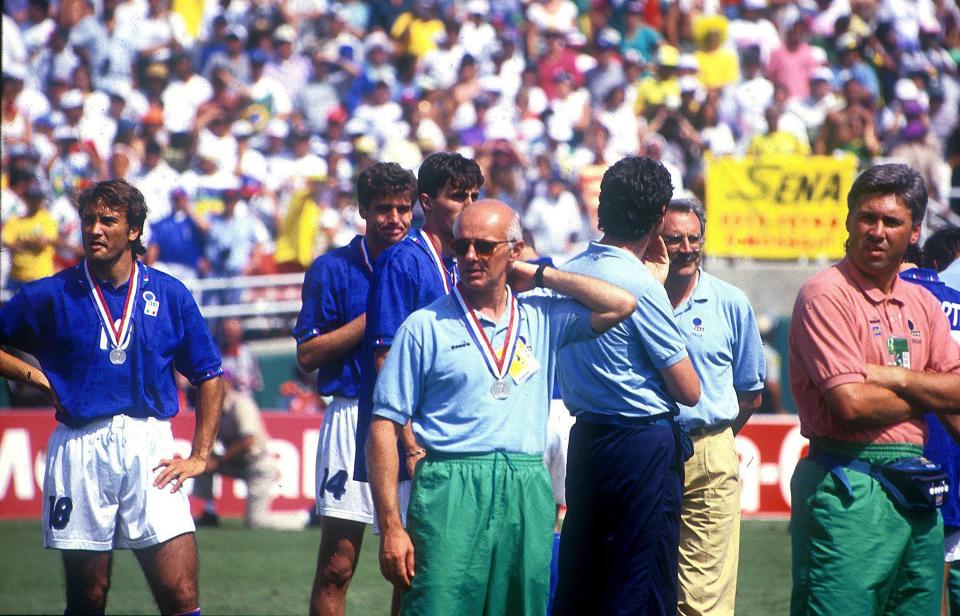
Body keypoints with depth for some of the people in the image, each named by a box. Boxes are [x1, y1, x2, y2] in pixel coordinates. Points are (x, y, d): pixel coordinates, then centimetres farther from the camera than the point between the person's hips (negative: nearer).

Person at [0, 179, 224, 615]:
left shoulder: (170, 296, 7)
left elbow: (209, 377, 13)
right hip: (80, 448, 0)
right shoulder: (50, 296, 4)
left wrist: (200, 455, 5)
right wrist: (36, 378, 0)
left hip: (151, 450, 0)